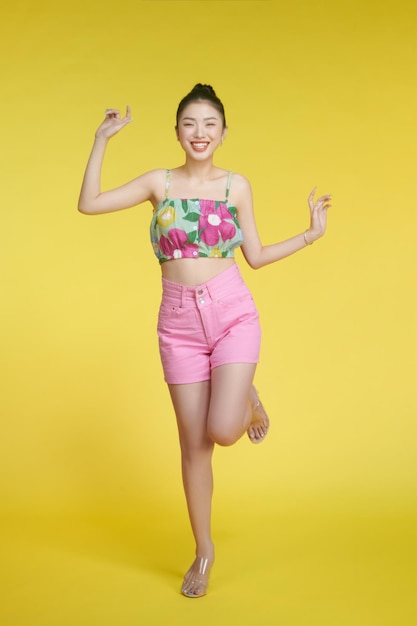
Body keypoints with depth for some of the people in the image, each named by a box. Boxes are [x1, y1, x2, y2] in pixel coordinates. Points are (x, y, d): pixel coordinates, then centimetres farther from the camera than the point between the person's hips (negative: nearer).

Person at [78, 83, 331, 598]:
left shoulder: (236, 185, 3)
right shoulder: (159, 182, 4)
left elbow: (255, 255, 9)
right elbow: (89, 204, 0)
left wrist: (311, 234, 5)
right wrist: (102, 140, -1)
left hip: (232, 312, -1)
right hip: (179, 320, 1)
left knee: (223, 431, -17)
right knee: (193, 443, 7)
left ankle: (246, 397, 22)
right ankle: (203, 551, 25)